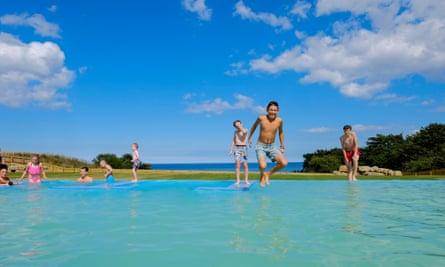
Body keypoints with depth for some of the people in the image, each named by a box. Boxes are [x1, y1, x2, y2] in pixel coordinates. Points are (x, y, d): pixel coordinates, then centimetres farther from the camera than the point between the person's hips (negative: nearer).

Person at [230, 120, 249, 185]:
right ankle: (238, 180, -4)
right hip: (237, 148, 3)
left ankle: (246, 180, 4)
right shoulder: (235, 132, 14)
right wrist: (231, 149, 5)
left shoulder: (245, 130, 1)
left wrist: (239, 126, -12)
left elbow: (244, 132, -25)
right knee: (237, 165, -6)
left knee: (245, 165, -4)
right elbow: (233, 141, 14)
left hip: (243, 148, -3)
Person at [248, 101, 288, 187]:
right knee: (263, 166, -27)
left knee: (284, 163, -17)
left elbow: (281, 132, 11)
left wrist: (282, 146, 13)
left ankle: (268, 174, 10)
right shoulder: (261, 118, -13)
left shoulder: (279, 120, -8)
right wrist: (250, 137, 15)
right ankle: (262, 176, 12)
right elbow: (255, 125, 9)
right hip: (260, 146, -3)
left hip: (272, 147, 3)